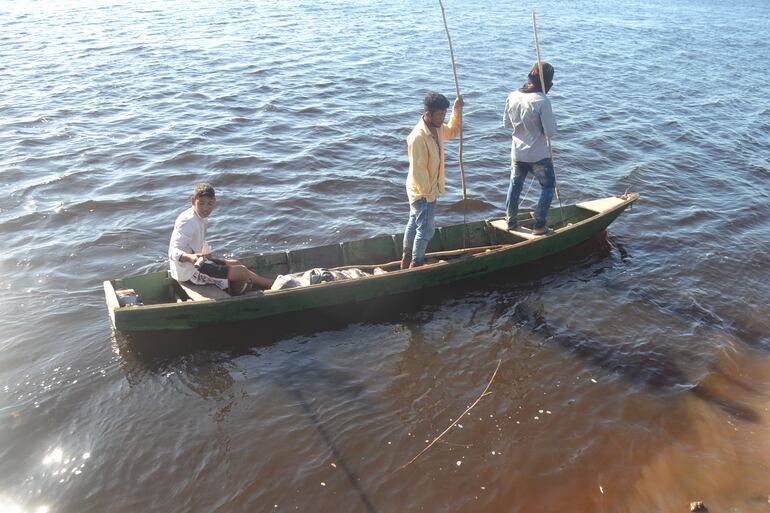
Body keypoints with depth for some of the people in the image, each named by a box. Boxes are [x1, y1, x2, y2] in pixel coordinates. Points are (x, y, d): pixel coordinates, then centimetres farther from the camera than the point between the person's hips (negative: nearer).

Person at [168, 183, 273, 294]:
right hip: (189, 273, -10)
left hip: (197, 264, 10)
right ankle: (272, 284, 10)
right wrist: (190, 258, -53)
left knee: (236, 264, 18)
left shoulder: (202, 218, 4)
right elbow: (173, 252, -36)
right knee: (241, 271, -9)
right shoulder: (188, 222, -25)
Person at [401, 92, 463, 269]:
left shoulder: (437, 128, 0)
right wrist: (427, 193, -21)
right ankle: (416, 264, 15)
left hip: (429, 189, 10)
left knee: (414, 224, 20)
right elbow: (417, 169, -26)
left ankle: (406, 260, 35)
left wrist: (457, 110, 5)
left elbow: (453, 131, 20)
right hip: (422, 192, -10)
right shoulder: (419, 136, -28)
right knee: (426, 229, 1)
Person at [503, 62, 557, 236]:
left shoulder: (512, 96, -5)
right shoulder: (542, 101, -22)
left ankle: (510, 222, 30)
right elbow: (550, 132, -20)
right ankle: (539, 226, 13)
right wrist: (552, 120, -2)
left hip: (517, 154, 5)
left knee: (515, 185, 21)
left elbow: (506, 124, 6)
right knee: (548, 186, 13)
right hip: (539, 156, -5)